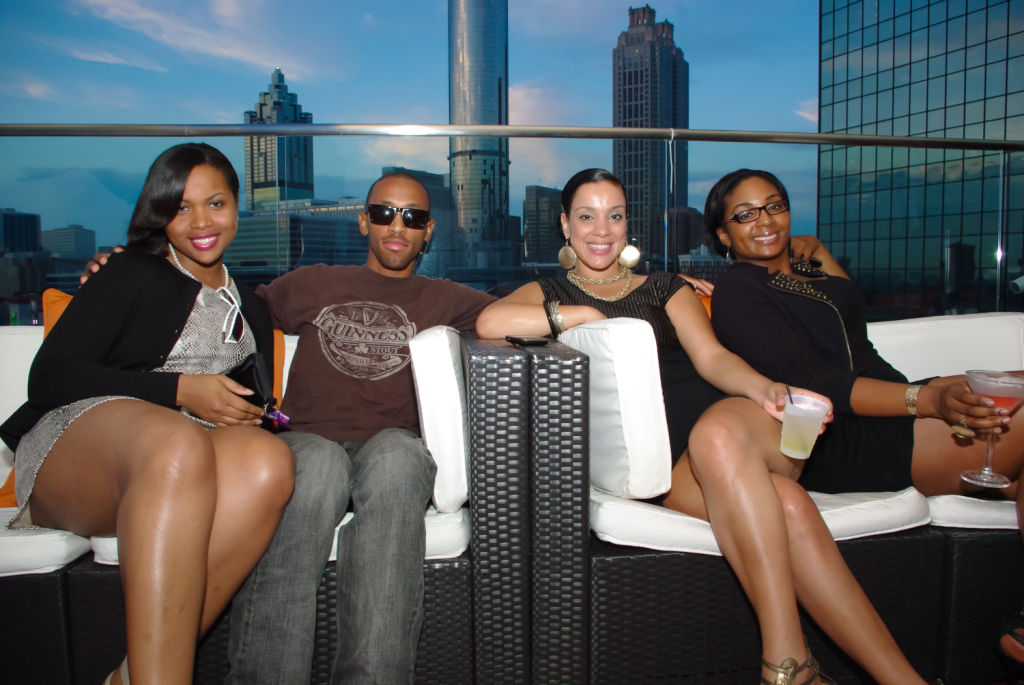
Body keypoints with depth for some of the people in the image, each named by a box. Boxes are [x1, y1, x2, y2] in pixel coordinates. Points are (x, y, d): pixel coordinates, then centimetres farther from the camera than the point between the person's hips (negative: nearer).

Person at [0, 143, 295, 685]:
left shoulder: (252, 312, 28)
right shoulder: (134, 275, 15)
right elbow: (47, 377, 4)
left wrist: (251, 415, 4)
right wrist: (179, 390, -6)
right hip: (76, 435, -3)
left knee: (268, 460, -35)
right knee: (179, 444, -41)